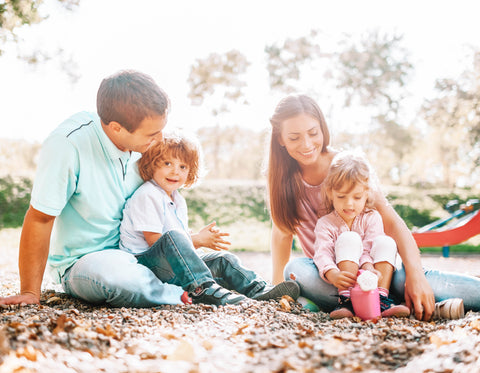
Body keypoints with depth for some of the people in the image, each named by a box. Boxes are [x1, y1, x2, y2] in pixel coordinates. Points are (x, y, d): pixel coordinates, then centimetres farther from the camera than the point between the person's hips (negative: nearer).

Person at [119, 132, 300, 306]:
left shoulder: (178, 201, 17)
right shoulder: (146, 196, -13)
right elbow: (154, 240, -19)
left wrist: (200, 238, -6)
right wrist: (198, 240, -16)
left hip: (173, 265, 9)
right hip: (146, 261, -9)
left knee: (224, 259, 0)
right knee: (173, 235, -37)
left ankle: (258, 289, 3)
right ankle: (202, 287, -39)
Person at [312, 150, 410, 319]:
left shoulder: (372, 218, 4)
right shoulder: (325, 224, -1)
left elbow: (368, 250, -9)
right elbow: (322, 254, -17)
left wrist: (368, 267, -33)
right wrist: (333, 274, -40)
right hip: (343, 280, -2)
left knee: (385, 242, -19)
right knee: (349, 238, -24)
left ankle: (381, 299, -30)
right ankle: (346, 298, -35)